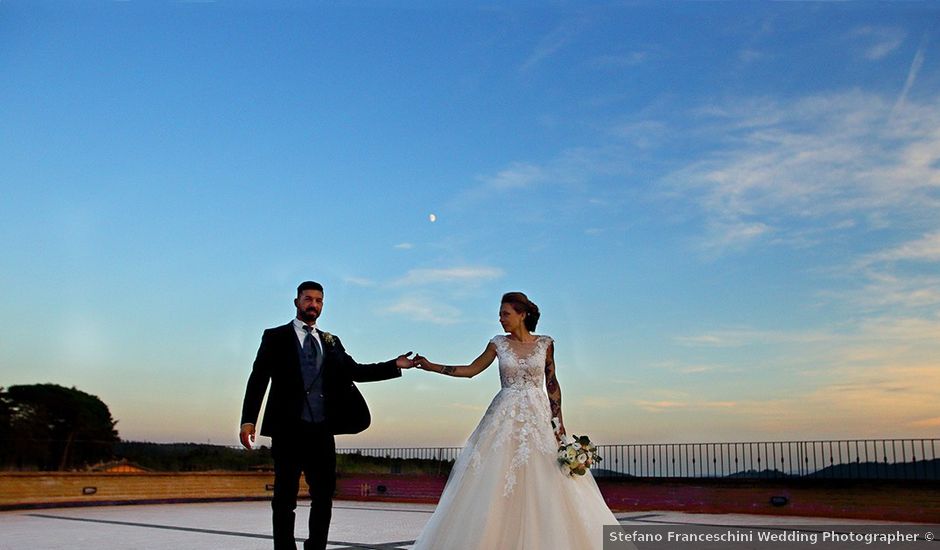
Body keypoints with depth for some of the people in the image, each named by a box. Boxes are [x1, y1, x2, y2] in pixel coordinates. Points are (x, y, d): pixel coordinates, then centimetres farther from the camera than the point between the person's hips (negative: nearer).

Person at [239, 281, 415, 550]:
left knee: (324, 495, 7)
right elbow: (258, 379, -3)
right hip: (288, 429, -4)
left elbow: (355, 371, 10)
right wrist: (248, 420, -13)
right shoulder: (276, 337, 4)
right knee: (285, 497, 2)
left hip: (322, 431, 4)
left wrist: (395, 365, 0)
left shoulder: (330, 342, 17)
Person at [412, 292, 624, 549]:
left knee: (545, 483, -2)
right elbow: (471, 370, 7)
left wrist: (558, 420, -1)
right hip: (505, 419, 1)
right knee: (497, 484, -3)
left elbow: (552, 384, 6)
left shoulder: (545, 343, 2)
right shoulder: (499, 343, 4)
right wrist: (431, 366, 0)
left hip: (539, 417, -1)